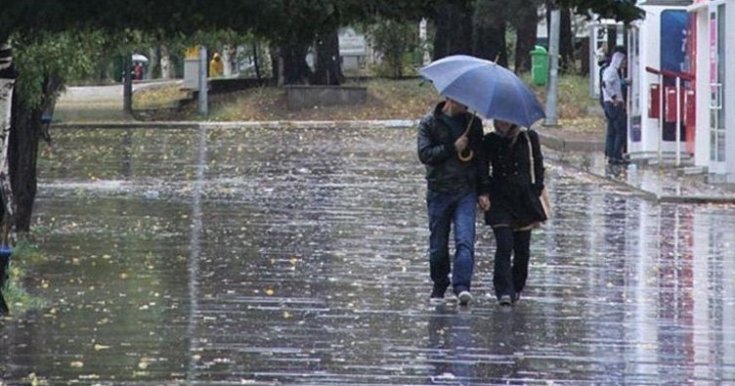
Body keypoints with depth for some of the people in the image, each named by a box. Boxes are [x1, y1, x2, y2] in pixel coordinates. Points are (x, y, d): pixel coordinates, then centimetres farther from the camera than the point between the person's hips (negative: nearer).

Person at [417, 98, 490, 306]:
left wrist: (483, 191, 7)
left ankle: (462, 286, -22)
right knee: (438, 245, 5)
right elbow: (424, 154, -7)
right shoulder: (429, 123, 3)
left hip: (466, 191, 1)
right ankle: (439, 286, 21)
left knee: (465, 240, -15)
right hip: (439, 192, -1)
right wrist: (453, 148, -14)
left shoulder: (473, 123, 11)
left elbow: (481, 158, 13)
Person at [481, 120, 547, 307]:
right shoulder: (490, 141, 2)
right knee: (504, 247, -13)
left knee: (522, 250, 6)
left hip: (524, 199, 1)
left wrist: (536, 195, 1)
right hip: (500, 201, -1)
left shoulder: (529, 139, 2)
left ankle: (516, 289, 23)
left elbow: (538, 168, 7)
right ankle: (504, 291, -15)